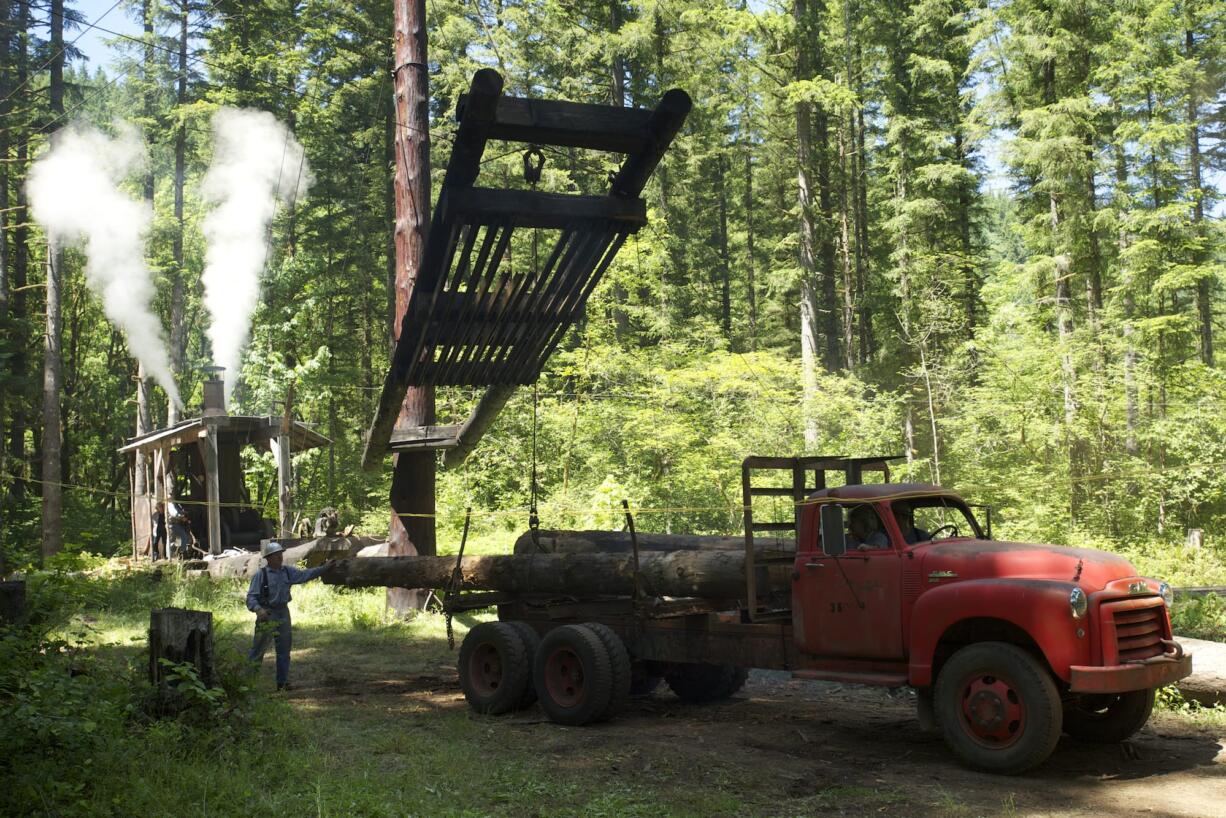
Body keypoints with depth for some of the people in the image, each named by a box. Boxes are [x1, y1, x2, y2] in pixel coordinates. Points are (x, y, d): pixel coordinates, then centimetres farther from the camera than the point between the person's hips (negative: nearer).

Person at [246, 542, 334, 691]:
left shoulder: (288, 571, 6)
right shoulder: (260, 575, -11)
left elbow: (305, 574, 8)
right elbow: (251, 596, -15)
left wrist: (324, 567, 0)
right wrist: (258, 609, -33)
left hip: (283, 613, 6)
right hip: (267, 615, -6)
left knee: (284, 650, 11)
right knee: (258, 650, -4)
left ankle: (282, 682, 20)